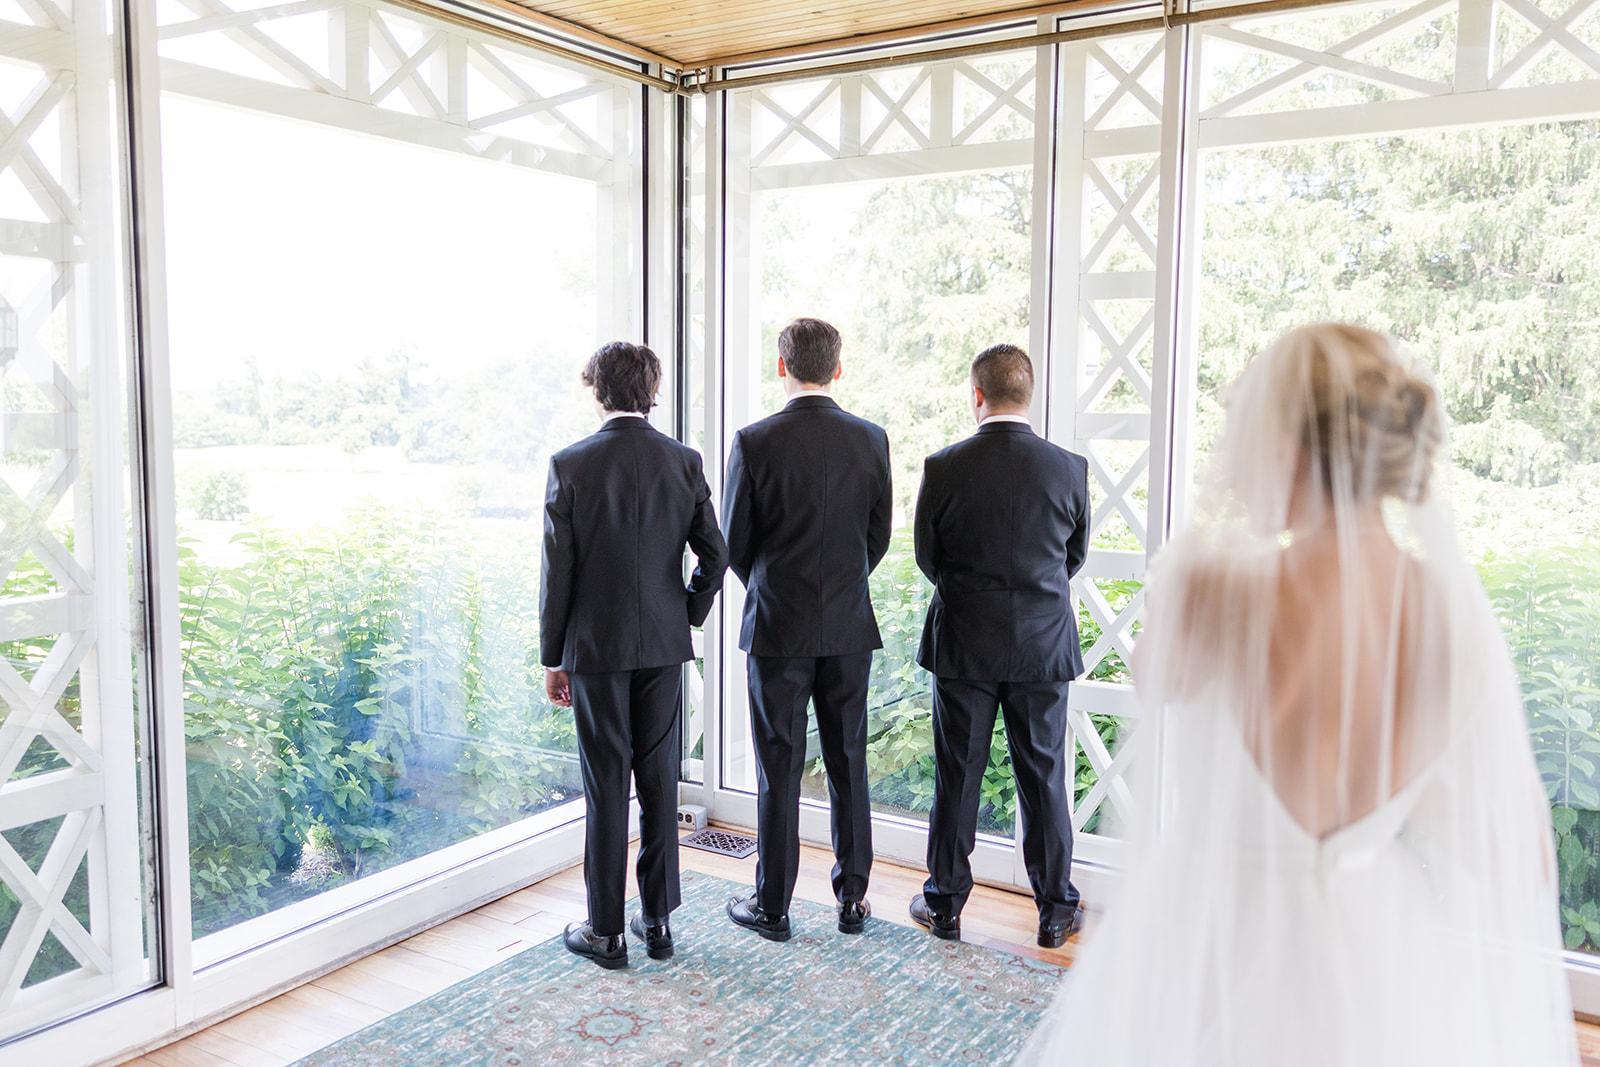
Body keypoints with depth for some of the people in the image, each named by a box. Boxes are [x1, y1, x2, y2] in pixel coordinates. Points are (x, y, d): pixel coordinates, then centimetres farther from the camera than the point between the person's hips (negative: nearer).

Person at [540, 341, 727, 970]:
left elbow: (558, 572, -7)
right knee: (660, 782, 11)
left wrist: (552, 657, 1)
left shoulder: (570, 465, -9)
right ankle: (657, 920, 22)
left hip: (595, 647, -2)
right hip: (664, 646, 3)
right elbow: (715, 556, -2)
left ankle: (606, 931, 15)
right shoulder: (683, 463, -1)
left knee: (606, 788, 5)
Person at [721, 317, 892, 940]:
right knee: (848, 762, 13)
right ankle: (852, 899, 22)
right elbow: (879, 537, 6)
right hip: (850, 628, 3)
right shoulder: (871, 440, -2)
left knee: (779, 768, 6)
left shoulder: (755, 442, -11)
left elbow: (734, 542, -4)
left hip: (776, 627, -2)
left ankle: (772, 906, 16)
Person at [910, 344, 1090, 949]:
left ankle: (944, 905, 22)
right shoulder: (1069, 468, -7)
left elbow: (927, 558, 1)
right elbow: (1076, 555, 6)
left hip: (963, 645, -1)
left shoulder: (943, 468, -11)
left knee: (957, 775, 10)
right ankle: (1056, 911, 22)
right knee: (1043, 778, 11)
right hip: (1044, 645, 1)